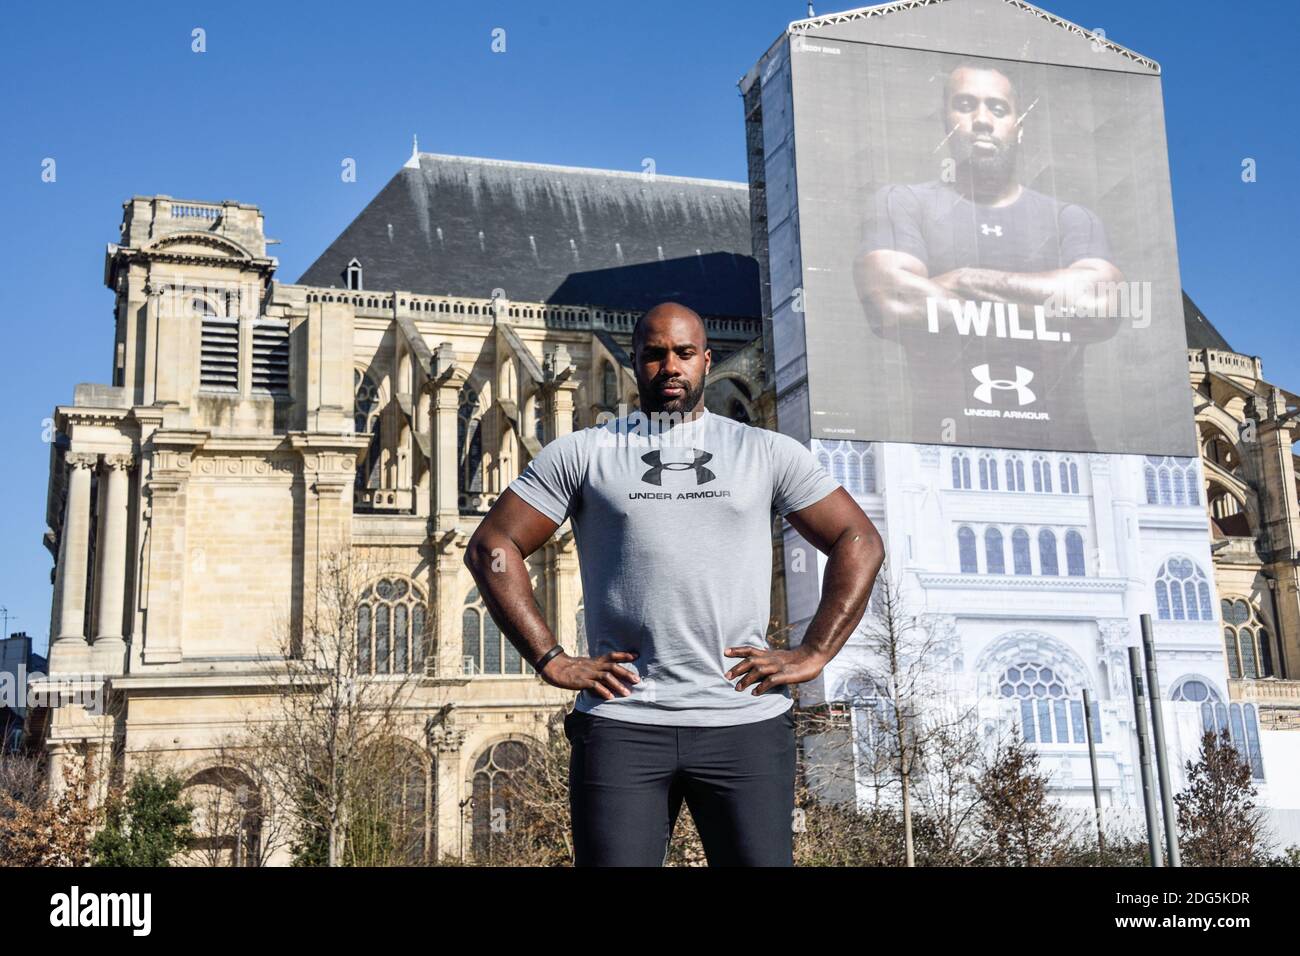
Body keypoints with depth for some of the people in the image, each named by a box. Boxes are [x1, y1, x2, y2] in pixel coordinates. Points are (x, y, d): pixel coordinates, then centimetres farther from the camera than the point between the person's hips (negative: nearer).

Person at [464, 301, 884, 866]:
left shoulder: (767, 452, 12)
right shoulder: (582, 453, 10)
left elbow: (860, 543, 12)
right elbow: (490, 547, 6)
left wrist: (812, 655, 1)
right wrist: (550, 660, -3)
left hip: (746, 720, 1)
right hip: (620, 722, 0)